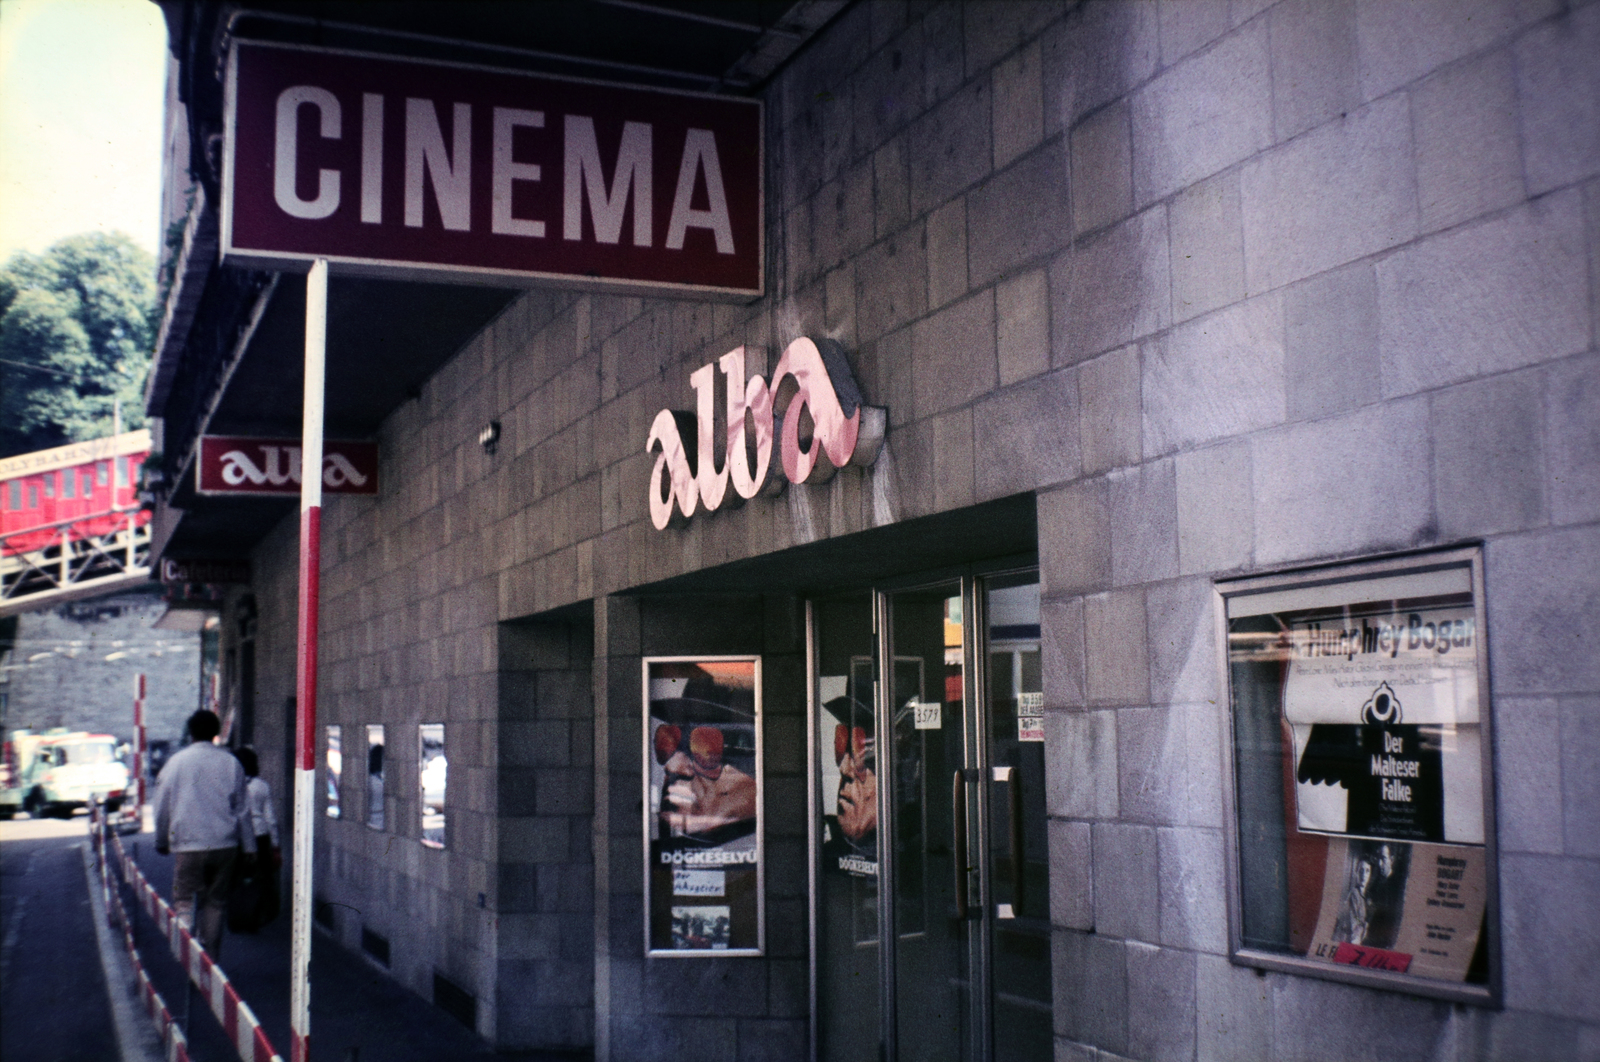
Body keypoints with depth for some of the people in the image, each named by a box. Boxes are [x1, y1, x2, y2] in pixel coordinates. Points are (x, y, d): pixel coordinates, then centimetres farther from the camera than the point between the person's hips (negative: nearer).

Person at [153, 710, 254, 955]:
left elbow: (163, 807, 6)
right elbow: (242, 808, 8)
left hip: (189, 845, -2)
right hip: (225, 844, 2)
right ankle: (210, 958, 13)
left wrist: (161, 841, 19)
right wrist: (249, 846, 14)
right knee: (216, 902, 11)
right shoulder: (230, 763, 5)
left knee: (184, 901, 0)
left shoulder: (176, 762, 0)